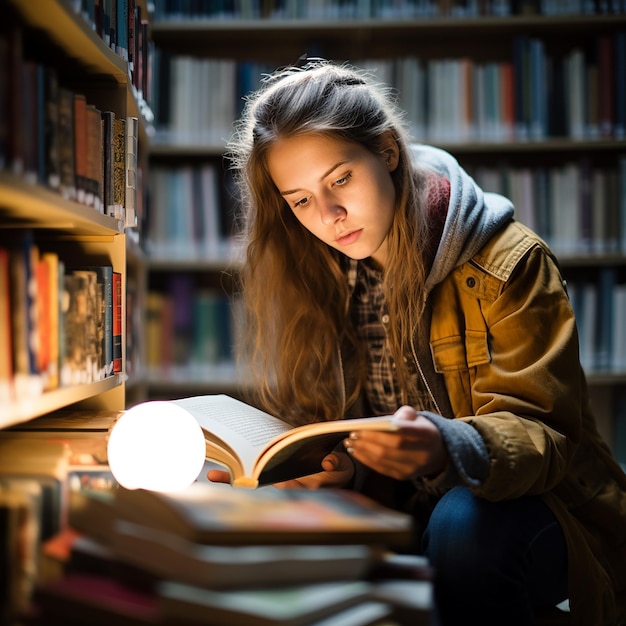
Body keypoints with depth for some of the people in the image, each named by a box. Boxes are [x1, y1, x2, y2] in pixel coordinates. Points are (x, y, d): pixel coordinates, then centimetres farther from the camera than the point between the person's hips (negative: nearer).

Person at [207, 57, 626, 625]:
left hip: (526, 508, -3)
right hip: (402, 521, 4)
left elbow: (540, 433, -17)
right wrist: (336, 467, -22)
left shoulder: (505, 263, -13)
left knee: (464, 523, -37)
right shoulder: (318, 282, 3)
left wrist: (448, 447, -39)